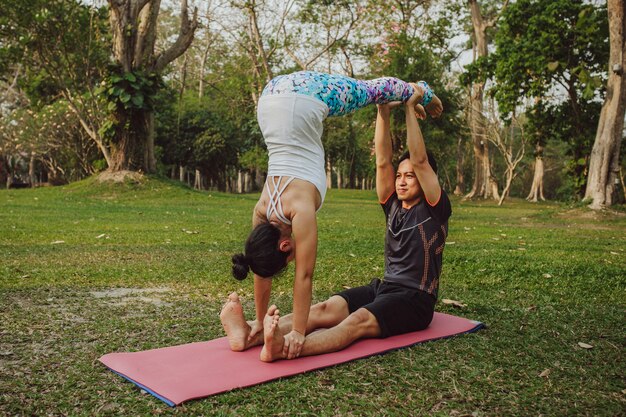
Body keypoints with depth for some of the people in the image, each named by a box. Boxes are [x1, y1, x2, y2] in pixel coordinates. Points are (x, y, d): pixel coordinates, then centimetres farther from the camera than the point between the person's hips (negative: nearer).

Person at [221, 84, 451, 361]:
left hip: (415, 299, -6)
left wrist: (410, 108, -10)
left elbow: (420, 160, -12)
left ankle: (286, 348, -61)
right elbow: (382, 162, 5)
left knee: (359, 320, -35)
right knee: (326, 309, -20)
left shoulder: (434, 210, -2)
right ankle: (249, 335, -40)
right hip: (384, 288, 6)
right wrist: (383, 110, 0)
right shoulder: (393, 206, 15)